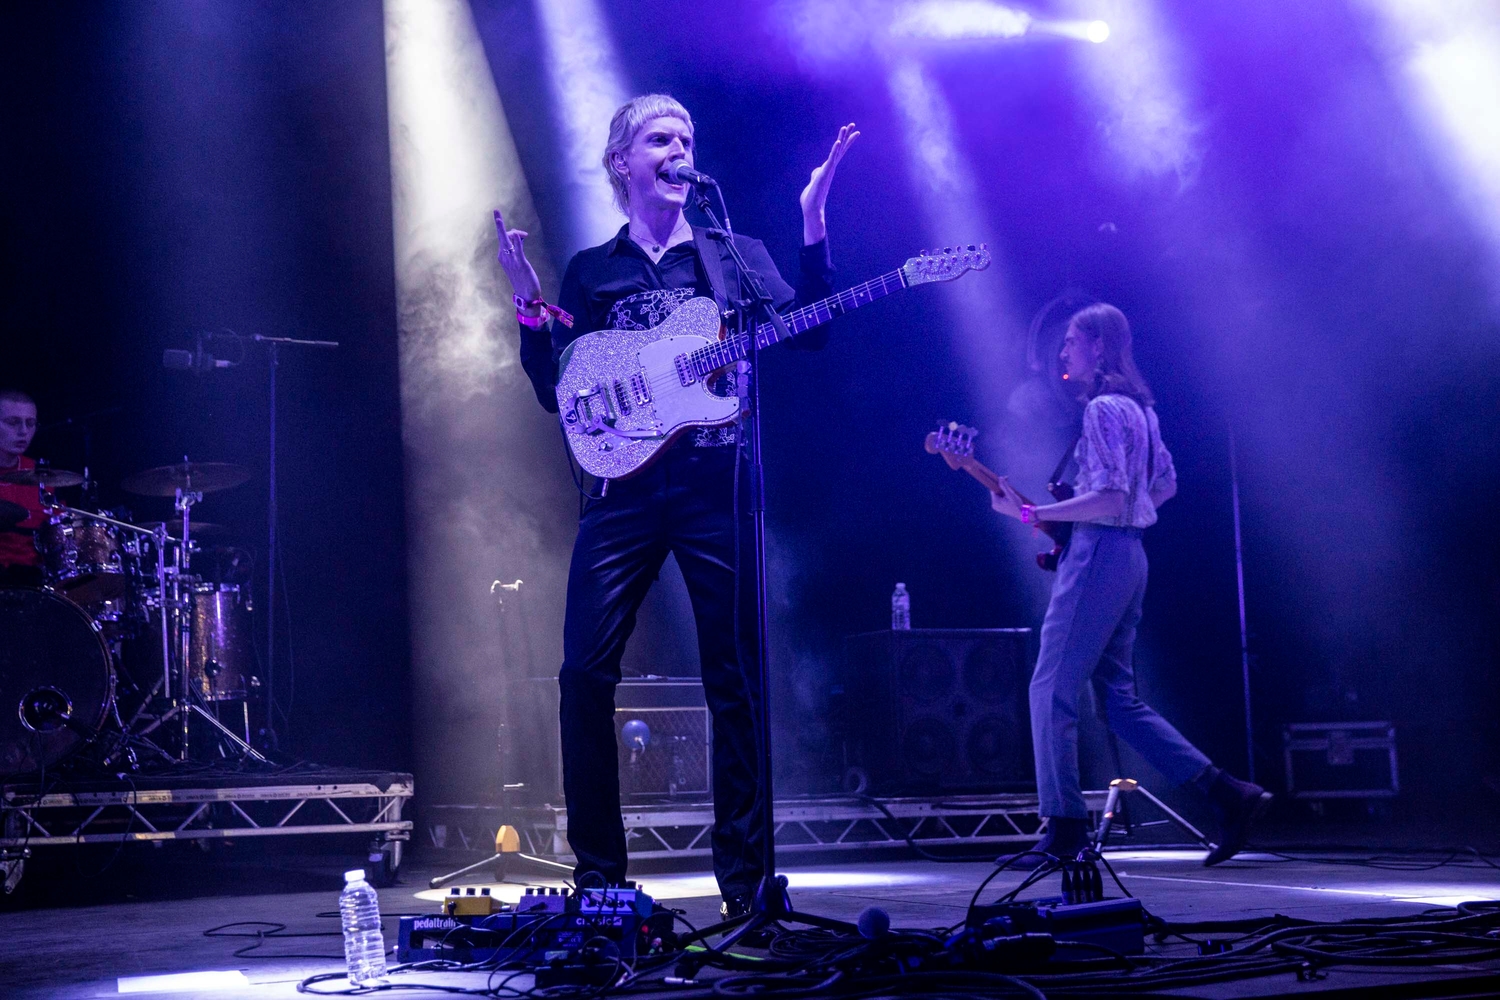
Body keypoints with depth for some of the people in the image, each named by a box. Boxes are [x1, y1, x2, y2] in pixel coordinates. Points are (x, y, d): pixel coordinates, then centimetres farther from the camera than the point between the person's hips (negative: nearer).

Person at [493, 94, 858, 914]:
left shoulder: (735, 254, 14)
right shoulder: (590, 272, 16)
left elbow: (808, 332, -2)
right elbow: (556, 392, 10)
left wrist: (813, 226, -10)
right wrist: (528, 306, -3)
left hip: (717, 484, -1)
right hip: (624, 486, 1)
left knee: (734, 678, -1)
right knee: (586, 671, -7)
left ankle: (745, 878, 8)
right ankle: (597, 875, 4)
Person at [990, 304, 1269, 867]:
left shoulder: (1104, 408, -13)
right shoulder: (1138, 407, 17)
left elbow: (1109, 501, -21)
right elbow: (1165, 485, 24)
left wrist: (1031, 514, -19)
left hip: (1100, 554, -10)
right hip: (1129, 555, 10)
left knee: (1051, 690, -5)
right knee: (1119, 700, 12)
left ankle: (1064, 830, -2)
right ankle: (1227, 794, 9)